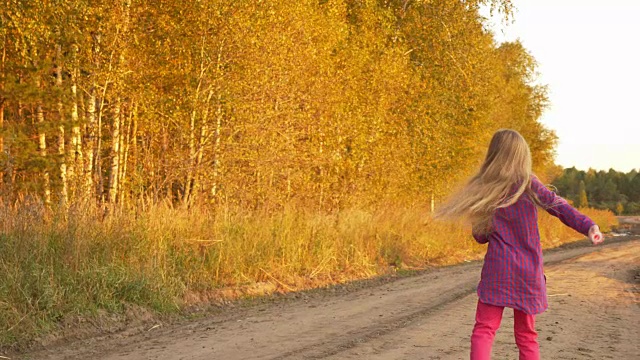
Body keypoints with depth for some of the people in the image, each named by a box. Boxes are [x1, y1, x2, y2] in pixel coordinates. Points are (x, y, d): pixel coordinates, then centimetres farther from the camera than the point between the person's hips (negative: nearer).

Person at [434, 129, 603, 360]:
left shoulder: (483, 190, 1)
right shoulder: (529, 185, -1)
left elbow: (480, 235, 7)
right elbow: (559, 206, -13)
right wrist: (588, 226, -20)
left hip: (498, 268, -1)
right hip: (528, 271, 1)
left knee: (484, 329, -1)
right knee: (526, 334, 12)